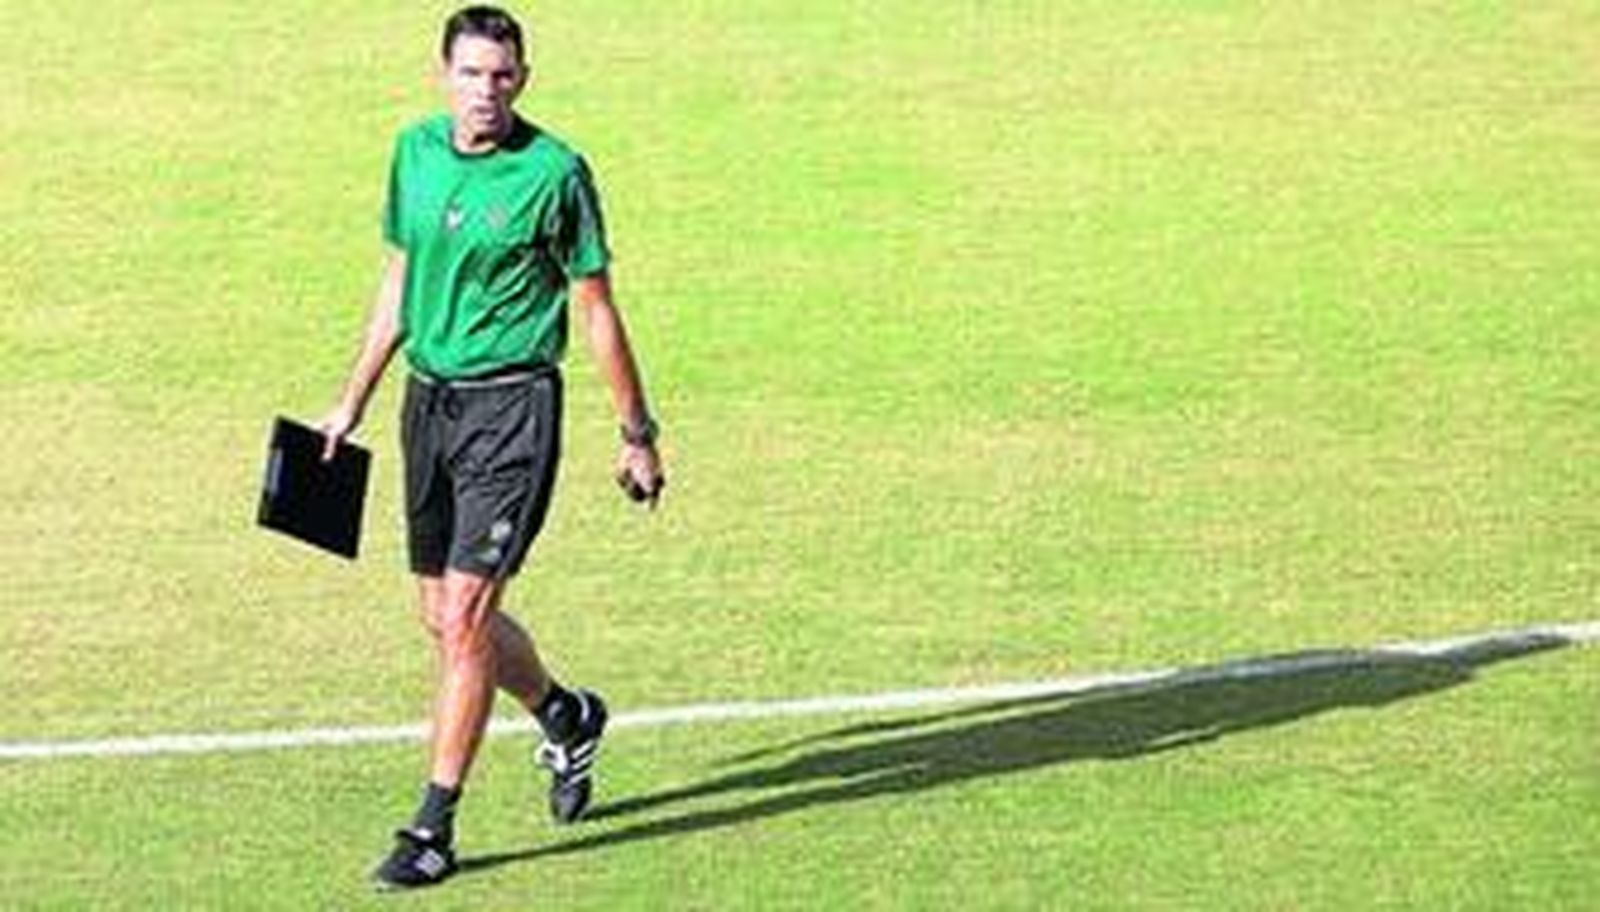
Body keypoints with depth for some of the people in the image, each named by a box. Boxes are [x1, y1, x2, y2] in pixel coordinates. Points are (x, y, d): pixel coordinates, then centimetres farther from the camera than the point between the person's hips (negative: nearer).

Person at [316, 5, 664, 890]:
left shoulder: (554, 172, -10)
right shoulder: (415, 151, 6)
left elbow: (596, 309, -3)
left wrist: (637, 435, 1)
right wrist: (353, 401, 17)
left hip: (513, 403, -6)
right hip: (428, 398, 6)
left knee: (465, 615, -10)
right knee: (443, 616, 12)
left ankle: (434, 827, -4)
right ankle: (567, 720, 39)